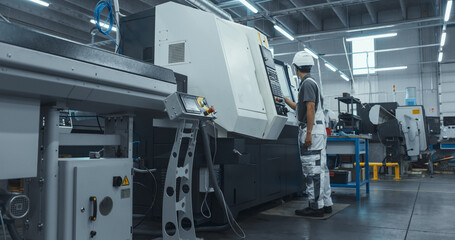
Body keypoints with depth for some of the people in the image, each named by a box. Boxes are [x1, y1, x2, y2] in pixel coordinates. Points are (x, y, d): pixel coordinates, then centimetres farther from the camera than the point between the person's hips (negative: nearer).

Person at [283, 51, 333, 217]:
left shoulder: (307, 83, -10)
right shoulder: (310, 82, 21)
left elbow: (310, 108, -20)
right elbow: (300, 107, 30)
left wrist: (308, 134, -23)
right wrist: (284, 99, 40)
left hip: (311, 130, -10)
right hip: (319, 131, 10)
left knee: (312, 169, -7)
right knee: (321, 168, 12)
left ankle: (316, 206, -2)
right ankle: (326, 203, 19)